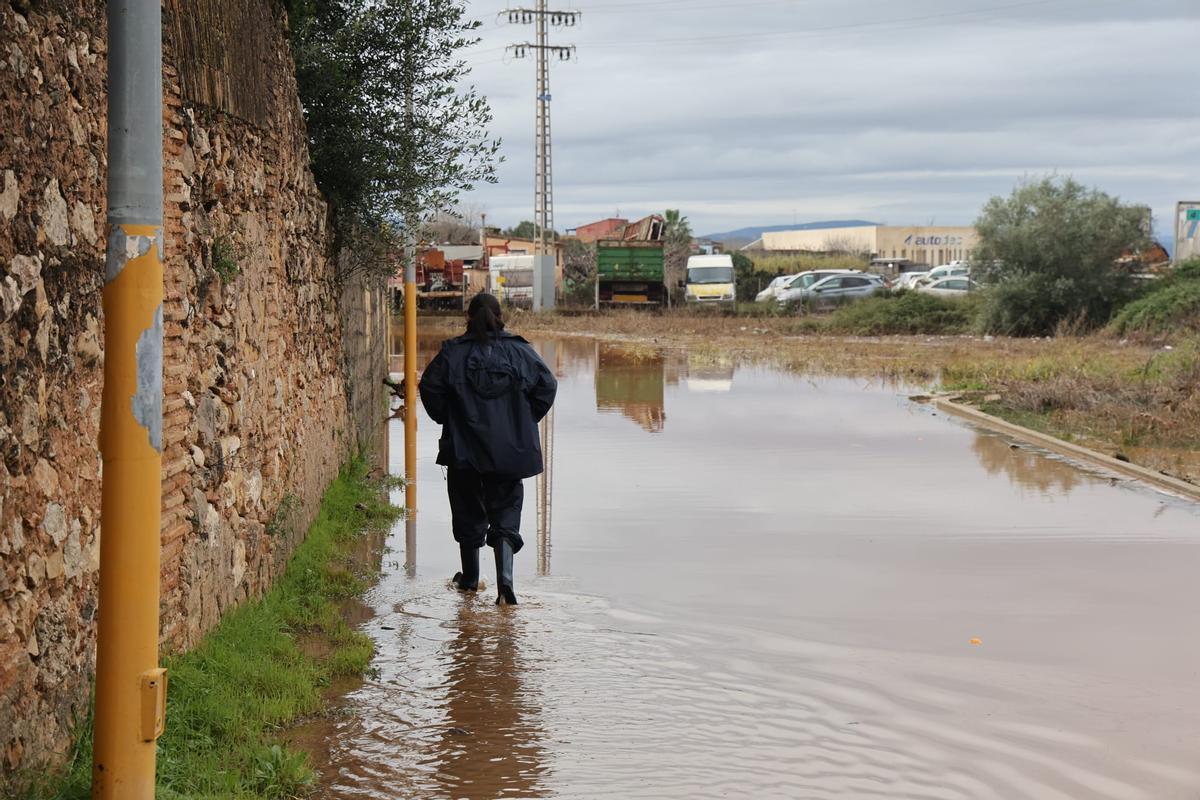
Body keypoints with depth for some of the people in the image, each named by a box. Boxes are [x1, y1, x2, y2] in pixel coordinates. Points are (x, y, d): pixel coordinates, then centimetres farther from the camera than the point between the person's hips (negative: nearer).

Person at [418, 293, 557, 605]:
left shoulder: (452, 352, -4)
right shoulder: (520, 351, -1)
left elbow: (429, 387, -6)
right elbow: (547, 386, -2)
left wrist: (447, 420, 8)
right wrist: (525, 421, 9)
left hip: (464, 449, 0)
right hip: (511, 450, 0)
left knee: (468, 513, 15)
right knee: (506, 512, 4)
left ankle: (469, 577, 27)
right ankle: (504, 577, -16)